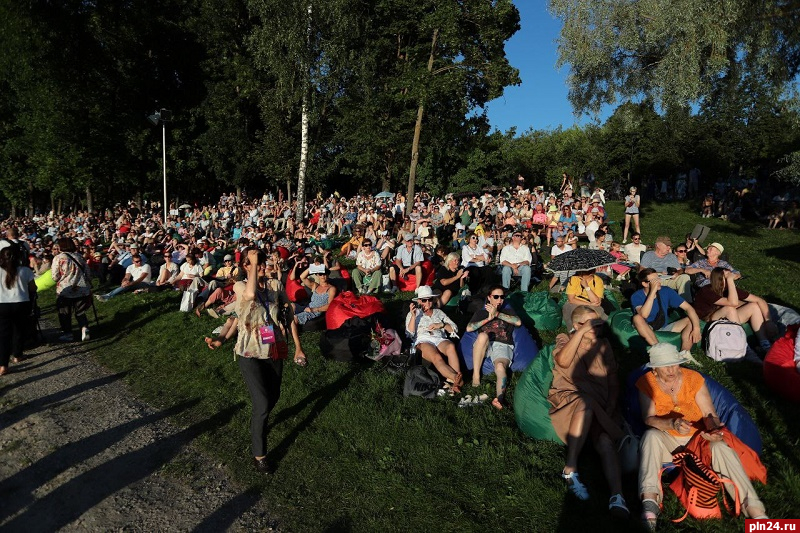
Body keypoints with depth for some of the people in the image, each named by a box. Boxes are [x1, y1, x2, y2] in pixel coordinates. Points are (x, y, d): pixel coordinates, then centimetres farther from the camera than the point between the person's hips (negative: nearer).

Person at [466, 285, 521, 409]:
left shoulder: (508, 311, 26)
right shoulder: (481, 312, 27)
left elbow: (518, 322, 3)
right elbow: (469, 328, 10)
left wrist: (497, 314, -3)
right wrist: (488, 319, 1)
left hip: (503, 345, -1)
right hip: (484, 345, 1)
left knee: (500, 367, -34)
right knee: (483, 335, -36)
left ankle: (500, 397, -62)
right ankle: (476, 375, -32)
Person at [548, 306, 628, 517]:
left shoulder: (604, 344, 20)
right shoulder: (565, 340, 10)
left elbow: (613, 380, 15)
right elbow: (562, 361, -15)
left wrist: (610, 407, -2)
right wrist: (582, 332, -16)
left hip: (600, 405, 3)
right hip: (569, 398, -3)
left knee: (606, 440, -28)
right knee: (586, 403, -39)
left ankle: (617, 497, -42)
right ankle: (570, 469, -36)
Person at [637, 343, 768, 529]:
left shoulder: (694, 378, -7)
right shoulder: (646, 383, -10)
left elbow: (709, 413, -9)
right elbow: (649, 419, -19)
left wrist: (715, 430, -32)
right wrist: (671, 424, -40)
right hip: (667, 441, -1)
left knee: (721, 448, -29)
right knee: (651, 435, -33)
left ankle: (755, 511, -33)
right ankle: (650, 500, -44)